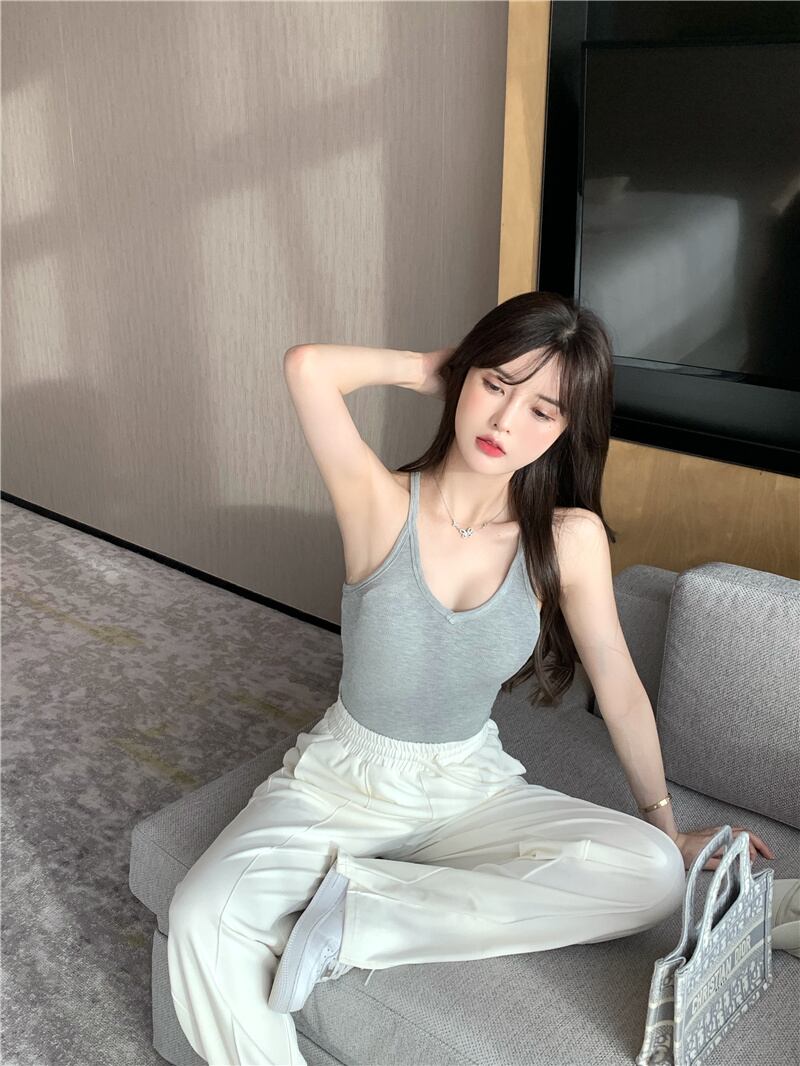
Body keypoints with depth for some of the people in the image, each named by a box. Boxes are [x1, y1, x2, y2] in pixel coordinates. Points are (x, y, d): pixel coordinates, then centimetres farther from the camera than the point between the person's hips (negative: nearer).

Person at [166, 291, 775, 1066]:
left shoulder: (570, 539, -11)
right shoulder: (382, 505, -16)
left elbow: (620, 688, 0)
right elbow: (308, 366, -31)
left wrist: (666, 824, 10)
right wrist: (428, 368, -14)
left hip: (473, 789, 2)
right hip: (343, 782, -2)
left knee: (653, 872, -23)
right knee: (203, 922, -27)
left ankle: (360, 910, -17)